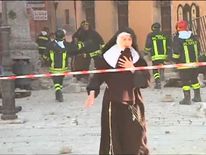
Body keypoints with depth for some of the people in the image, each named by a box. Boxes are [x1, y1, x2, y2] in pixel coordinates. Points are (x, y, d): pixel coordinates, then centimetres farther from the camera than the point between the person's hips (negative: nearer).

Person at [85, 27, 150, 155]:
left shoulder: (137, 58, 4)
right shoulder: (108, 57, -2)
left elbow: (146, 78, -1)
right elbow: (98, 76, -7)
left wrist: (133, 69, -14)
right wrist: (92, 92, -23)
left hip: (133, 101, 2)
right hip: (113, 101, -2)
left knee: (134, 136, 0)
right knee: (114, 135, -3)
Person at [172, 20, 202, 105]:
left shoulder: (178, 39, -12)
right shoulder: (193, 38, 6)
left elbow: (176, 53, -15)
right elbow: (198, 50, 14)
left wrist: (176, 60, 1)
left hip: (184, 64, -6)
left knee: (185, 81, -1)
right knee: (194, 79, 18)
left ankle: (187, 99, -3)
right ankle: (197, 97, 24)